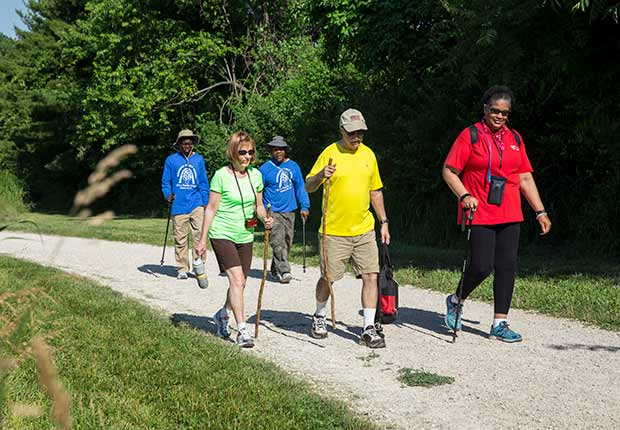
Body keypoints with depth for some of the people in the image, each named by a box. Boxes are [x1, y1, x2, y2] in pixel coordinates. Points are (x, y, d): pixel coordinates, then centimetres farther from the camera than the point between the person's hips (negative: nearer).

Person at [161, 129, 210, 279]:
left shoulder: (199, 159, 11)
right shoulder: (171, 160, 5)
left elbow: (203, 183, 14)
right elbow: (165, 181, 9)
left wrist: (205, 203, 8)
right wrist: (168, 195, -9)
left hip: (196, 205, 1)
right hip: (178, 206, -1)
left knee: (200, 234, -11)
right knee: (180, 239, 3)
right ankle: (182, 269, 13)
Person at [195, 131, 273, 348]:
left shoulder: (256, 175, 4)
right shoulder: (221, 175, -11)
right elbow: (211, 208, -6)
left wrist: (265, 218, -7)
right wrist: (202, 239, -6)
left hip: (245, 236, 6)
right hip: (222, 234, -6)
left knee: (240, 283, 11)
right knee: (237, 279, -16)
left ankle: (222, 314, 39)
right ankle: (242, 331, -13)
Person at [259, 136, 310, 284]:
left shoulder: (293, 166, 7)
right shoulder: (265, 168, -3)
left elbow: (300, 187, 12)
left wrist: (304, 206, 4)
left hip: (289, 211, 4)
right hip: (272, 212, -4)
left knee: (287, 243, 9)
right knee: (278, 243, -14)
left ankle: (275, 270, 24)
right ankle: (284, 271, -15)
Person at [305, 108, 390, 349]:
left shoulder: (368, 154, 9)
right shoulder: (330, 153, -5)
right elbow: (308, 187, -6)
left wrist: (384, 222, 16)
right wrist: (321, 175, -27)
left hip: (364, 230, 4)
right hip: (334, 230, -4)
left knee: (371, 276, -4)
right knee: (328, 278, 6)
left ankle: (369, 329, 2)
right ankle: (319, 317, 32)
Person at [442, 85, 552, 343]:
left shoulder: (515, 139, 14)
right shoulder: (470, 135, -2)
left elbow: (525, 178, 16)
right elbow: (449, 171, -4)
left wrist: (540, 211, 11)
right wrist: (464, 195, -19)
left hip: (510, 215, 5)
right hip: (479, 214, -5)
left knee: (507, 266, 3)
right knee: (481, 266, -8)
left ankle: (499, 324, 11)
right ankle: (456, 301, 20)